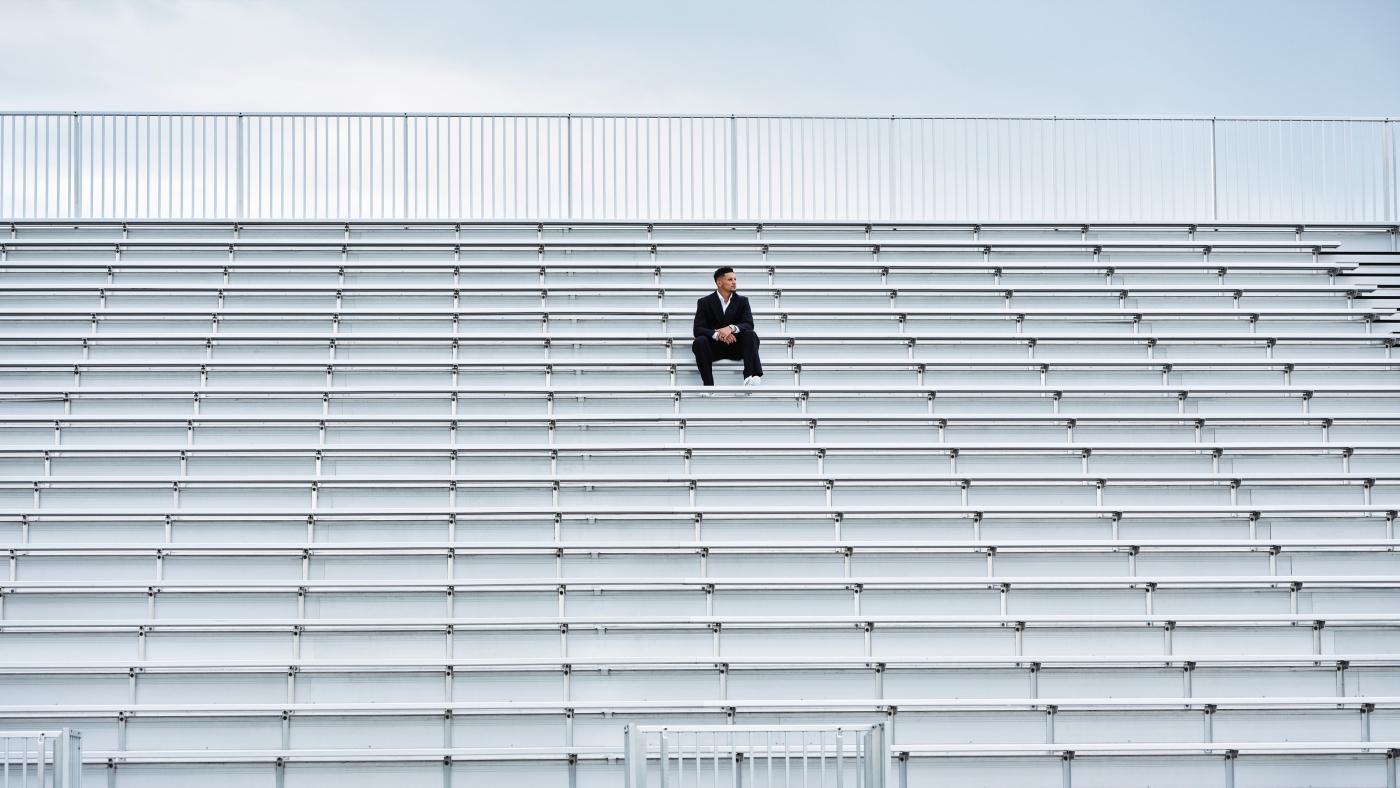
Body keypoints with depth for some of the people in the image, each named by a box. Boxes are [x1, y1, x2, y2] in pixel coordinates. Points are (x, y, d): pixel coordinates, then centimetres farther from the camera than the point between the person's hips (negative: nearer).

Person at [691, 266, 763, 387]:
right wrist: (717, 334, -30)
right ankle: (708, 384, -39)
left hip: (735, 345, 1)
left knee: (751, 335, -28)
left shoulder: (742, 301, 6)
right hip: (714, 346, -1)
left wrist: (731, 328, -31)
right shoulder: (704, 302, 1)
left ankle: (751, 377, -47)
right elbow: (698, 329, -9)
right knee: (699, 342, -32)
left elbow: (749, 325, -8)